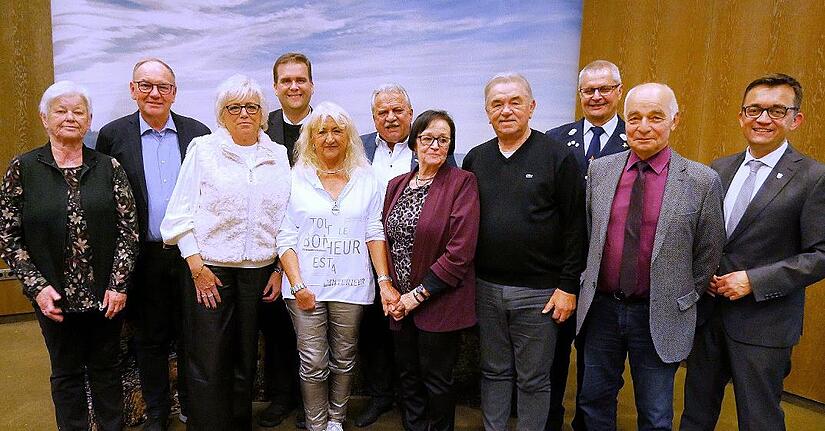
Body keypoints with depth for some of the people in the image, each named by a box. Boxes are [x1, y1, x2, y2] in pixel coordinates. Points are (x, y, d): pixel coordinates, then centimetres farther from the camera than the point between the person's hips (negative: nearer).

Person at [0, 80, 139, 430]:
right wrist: (37, 286, -9)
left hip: (106, 295, 1)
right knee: (66, 372, 15)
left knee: (106, 368, 14)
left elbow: (129, 229, -2)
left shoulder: (109, 168, -1)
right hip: (54, 296, 0)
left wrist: (118, 284, -8)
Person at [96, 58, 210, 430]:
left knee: (190, 337, 12)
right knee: (150, 340, 13)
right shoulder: (113, 135, 0)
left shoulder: (198, 133, 2)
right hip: (143, 258, 0)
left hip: (190, 255, 1)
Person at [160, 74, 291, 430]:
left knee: (246, 360, 12)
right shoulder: (203, 149, 1)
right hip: (209, 268, -2)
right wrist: (196, 267, -9)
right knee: (208, 364, 1)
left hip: (259, 270, 3)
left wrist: (279, 269, 5)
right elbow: (181, 211, -2)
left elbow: (285, 217, 10)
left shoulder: (278, 156, 8)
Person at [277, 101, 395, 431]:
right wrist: (297, 285, -9)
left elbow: (374, 233, 3)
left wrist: (384, 280, -6)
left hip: (351, 286, 2)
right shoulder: (296, 179, 1)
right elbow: (285, 237, -1)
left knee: (344, 360, 12)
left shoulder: (365, 179, 6)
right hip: (306, 286, -1)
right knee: (313, 363, 3)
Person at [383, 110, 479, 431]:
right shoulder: (397, 185, 9)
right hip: (401, 303, 5)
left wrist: (419, 294, -15)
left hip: (440, 303, -5)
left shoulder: (462, 182, -9)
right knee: (408, 377, 17)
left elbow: (460, 251, -16)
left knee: (436, 380, 8)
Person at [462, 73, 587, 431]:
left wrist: (568, 286, -9)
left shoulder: (558, 158, -5)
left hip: (538, 292, -3)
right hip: (486, 287, 4)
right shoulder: (475, 159, 6)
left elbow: (575, 226, -6)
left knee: (534, 380, 10)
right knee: (494, 372, 17)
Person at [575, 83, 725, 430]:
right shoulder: (600, 170, 0)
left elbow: (708, 254, -1)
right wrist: (591, 281, 10)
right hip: (601, 307, 3)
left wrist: (682, 301, 3)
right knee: (594, 403, 19)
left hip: (660, 316, -2)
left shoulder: (702, 181, -10)